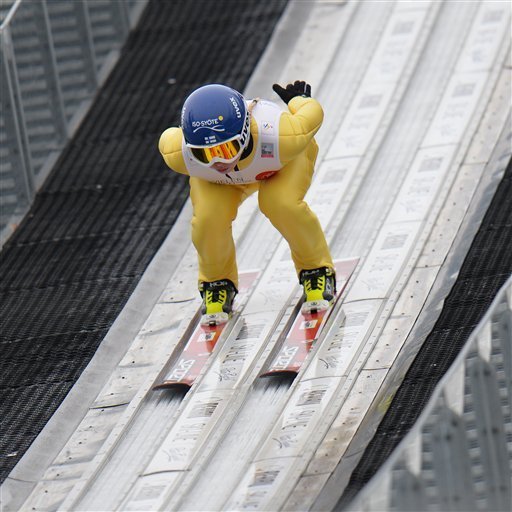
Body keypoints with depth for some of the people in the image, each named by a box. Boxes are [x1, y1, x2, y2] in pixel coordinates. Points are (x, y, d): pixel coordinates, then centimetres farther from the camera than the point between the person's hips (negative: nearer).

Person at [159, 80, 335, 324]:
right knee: (208, 218, -23)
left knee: (282, 204, -29)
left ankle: (316, 270, -1)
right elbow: (168, 140, -14)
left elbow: (312, 113, -24)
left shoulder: (284, 138, -47)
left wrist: (298, 100, 1)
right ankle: (216, 282, 8)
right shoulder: (180, 156, -40)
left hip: (283, 161, -1)